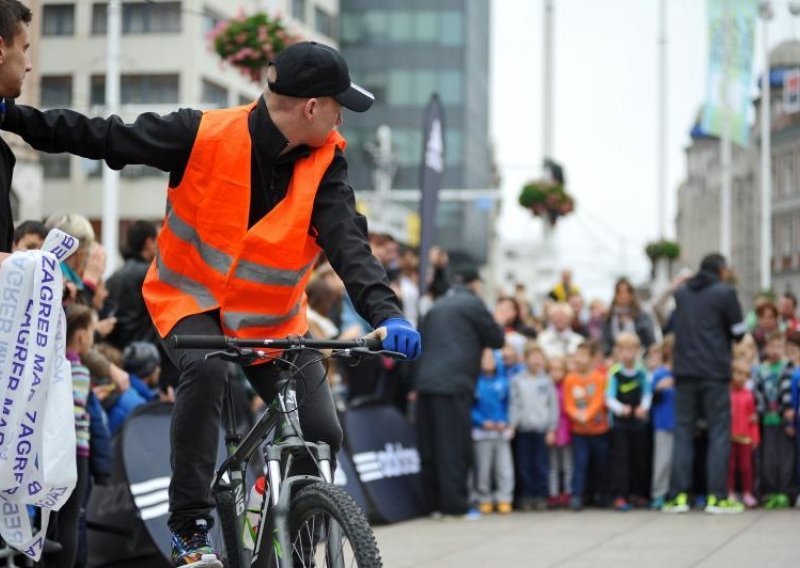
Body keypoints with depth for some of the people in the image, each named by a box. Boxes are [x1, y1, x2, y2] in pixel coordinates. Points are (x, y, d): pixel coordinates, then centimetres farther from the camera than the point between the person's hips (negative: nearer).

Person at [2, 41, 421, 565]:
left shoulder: (325, 161, -12)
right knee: (206, 369, -35)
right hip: (193, 300, -3)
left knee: (321, 433, -10)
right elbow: (105, 138, -15)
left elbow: (348, 242, -23)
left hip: (272, 316, 3)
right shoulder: (206, 135, -20)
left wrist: (386, 313, -40)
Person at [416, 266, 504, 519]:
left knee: (430, 448, 8)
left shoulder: (436, 306, 20)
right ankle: (455, 505, -6)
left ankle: (435, 502, 12)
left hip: (426, 383, 7)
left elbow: (421, 342, 21)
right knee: (455, 447, -5)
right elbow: (497, 339, 5)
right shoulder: (473, 304, 0)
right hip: (454, 384, -7)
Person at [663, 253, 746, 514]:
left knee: (683, 432, 8)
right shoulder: (725, 292, -6)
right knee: (719, 432, 2)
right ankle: (717, 496, -3)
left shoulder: (681, 293, 10)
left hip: (684, 369, 4)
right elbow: (739, 331, -3)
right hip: (715, 371, -4)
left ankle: (678, 496, 4)